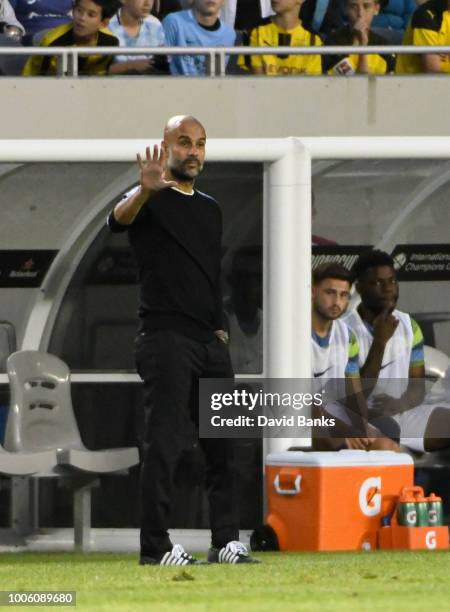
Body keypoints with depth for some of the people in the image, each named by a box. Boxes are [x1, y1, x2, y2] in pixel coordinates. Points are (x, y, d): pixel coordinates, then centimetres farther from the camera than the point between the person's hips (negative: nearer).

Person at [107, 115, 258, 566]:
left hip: (211, 343, 7)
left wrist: (219, 326, 14)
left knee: (223, 444, 7)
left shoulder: (210, 209, 20)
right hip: (166, 339, -7)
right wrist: (145, 191, -49)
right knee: (164, 443, -9)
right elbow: (118, 221, -28)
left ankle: (226, 542, 12)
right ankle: (155, 547, -7)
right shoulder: (150, 200, -4)